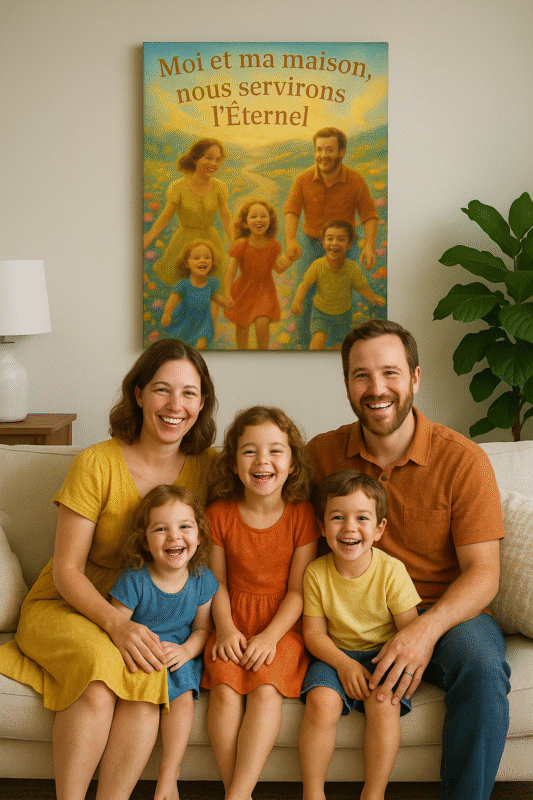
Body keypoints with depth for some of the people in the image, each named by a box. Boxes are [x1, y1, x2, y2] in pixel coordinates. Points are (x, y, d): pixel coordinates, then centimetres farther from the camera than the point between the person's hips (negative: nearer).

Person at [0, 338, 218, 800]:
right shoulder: (97, 464, -14)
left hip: (147, 618, 2)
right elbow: (67, 571, -11)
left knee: (147, 678, -31)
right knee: (101, 673, -34)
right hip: (65, 606, -2)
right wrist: (116, 624, -28)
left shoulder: (208, 467, -3)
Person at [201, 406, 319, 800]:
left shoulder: (301, 515, -4)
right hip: (233, 624, 2)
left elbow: (298, 589, -4)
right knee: (225, 690, -23)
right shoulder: (219, 514, 1)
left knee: (266, 690, -26)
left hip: (283, 625, -1)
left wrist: (270, 636, -16)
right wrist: (226, 628, -9)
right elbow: (218, 582, 7)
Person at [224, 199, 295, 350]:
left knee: (262, 323, -17)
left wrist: (285, 263, -21)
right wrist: (227, 295, -26)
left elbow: (278, 268, 2)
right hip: (244, 290, 0)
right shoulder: (241, 245, -17)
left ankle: (263, 350, 11)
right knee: (242, 326, 12)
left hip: (265, 290, 0)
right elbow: (231, 271, -17)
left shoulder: (273, 245, -9)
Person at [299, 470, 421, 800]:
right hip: (335, 655, 1)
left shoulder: (392, 571, -12)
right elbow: (314, 632, -3)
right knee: (321, 702, -27)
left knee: (384, 706, -28)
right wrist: (343, 663, -20)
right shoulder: (316, 573, -8)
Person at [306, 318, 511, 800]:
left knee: (481, 664, -32)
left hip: (446, 615, -1)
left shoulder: (463, 460, -7)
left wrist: (427, 629, -28)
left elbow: (483, 572, -10)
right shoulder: (321, 454, 1)